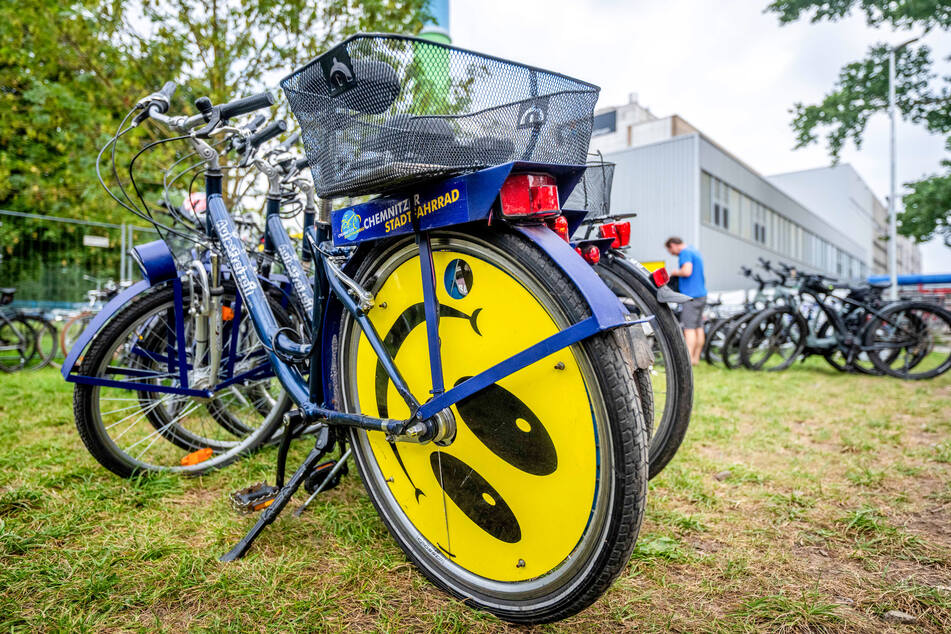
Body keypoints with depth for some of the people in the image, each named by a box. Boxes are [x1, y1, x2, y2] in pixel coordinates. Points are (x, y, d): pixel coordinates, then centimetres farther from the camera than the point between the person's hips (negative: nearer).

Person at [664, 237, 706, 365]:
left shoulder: (685, 252, -11)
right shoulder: (694, 251, 19)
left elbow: (687, 271, -26)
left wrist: (674, 272, -8)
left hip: (691, 296, -10)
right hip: (701, 294, 10)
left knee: (689, 328, -10)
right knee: (698, 327, 11)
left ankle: (688, 359, -12)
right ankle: (696, 358, 16)